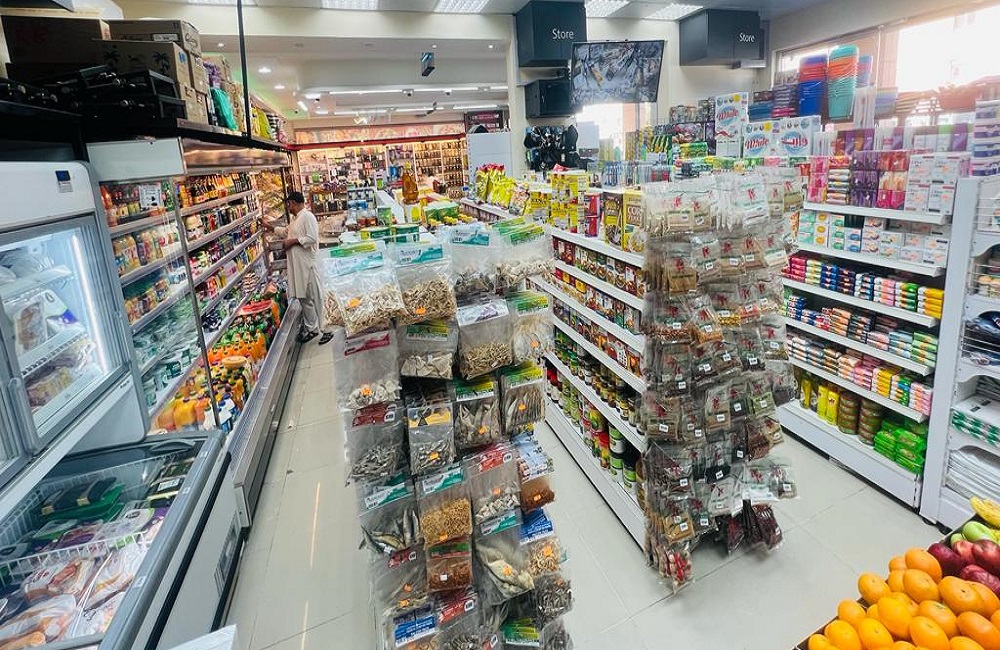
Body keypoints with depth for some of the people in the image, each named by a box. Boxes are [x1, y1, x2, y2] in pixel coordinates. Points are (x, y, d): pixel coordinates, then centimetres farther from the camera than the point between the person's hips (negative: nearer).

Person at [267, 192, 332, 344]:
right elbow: (286, 231, 35)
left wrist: (293, 241, -15)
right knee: (303, 297, 12)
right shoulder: (295, 218, 18)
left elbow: (312, 238, -21)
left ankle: (324, 328, 1)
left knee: (313, 297, -6)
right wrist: (271, 227, 29)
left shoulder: (308, 217, -11)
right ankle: (311, 328, 20)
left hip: (307, 263, -9)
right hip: (297, 264, 9)